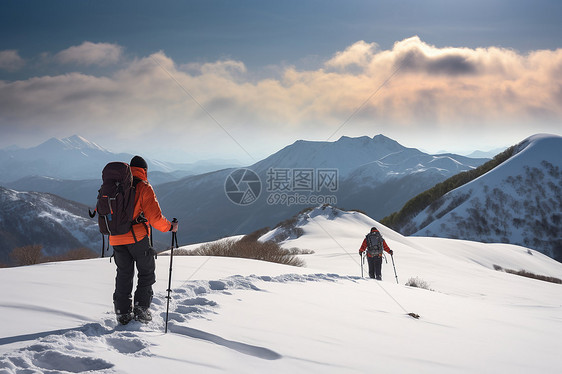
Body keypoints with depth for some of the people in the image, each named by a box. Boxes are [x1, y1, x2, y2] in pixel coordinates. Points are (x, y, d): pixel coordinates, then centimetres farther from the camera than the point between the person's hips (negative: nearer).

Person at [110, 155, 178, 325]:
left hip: (116, 239, 5)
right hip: (138, 237, -4)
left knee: (123, 274, 15)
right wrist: (170, 227, 3)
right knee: (146, 273, 11)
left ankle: (122, 312, 13)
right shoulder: (144, 188, -8)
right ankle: (141, 309, 4)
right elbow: (155, 218, -13)